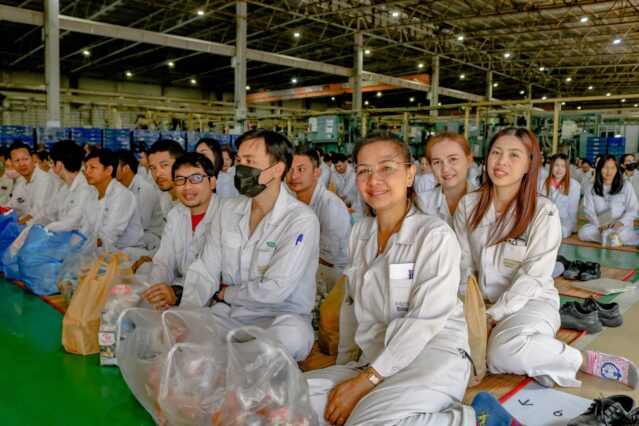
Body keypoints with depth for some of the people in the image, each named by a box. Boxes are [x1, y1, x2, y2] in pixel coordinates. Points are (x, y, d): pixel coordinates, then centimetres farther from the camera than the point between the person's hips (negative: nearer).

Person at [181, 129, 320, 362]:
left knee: (291, 334, -37)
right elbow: (205, 271, 3)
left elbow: (274, 291, -20)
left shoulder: (301, 220, -15)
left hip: (279, 317, -4)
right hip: (227, 315, 4)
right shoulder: (230, 209, 6)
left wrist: (225, 293, -4)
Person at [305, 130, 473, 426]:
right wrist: (344, 366, 9)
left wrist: (365, 380, -18)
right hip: (372, 361, 5)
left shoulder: (436, 235, -8)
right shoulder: (360, 232, 10)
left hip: (433, 356, -4)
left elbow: (426, 319, -15)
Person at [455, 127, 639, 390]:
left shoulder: (543, 211, -9)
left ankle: (585, 361, -9)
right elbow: (464, 263, 4)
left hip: (532, 301, -4)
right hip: (483, 302, 4)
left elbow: (533, 277, -13)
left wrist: (493, 316, -19)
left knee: (504, 352, -35)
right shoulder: (469, 205, 3)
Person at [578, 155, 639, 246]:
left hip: (622, 227, -2)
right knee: (584, 232, -31)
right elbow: (589, 210, 0)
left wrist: (621, 222, -18)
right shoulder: (592, 189, 9)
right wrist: (599, 226, -17)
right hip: (600, 227, 3)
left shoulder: (626, 186, 6)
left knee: (621, 234, -38)